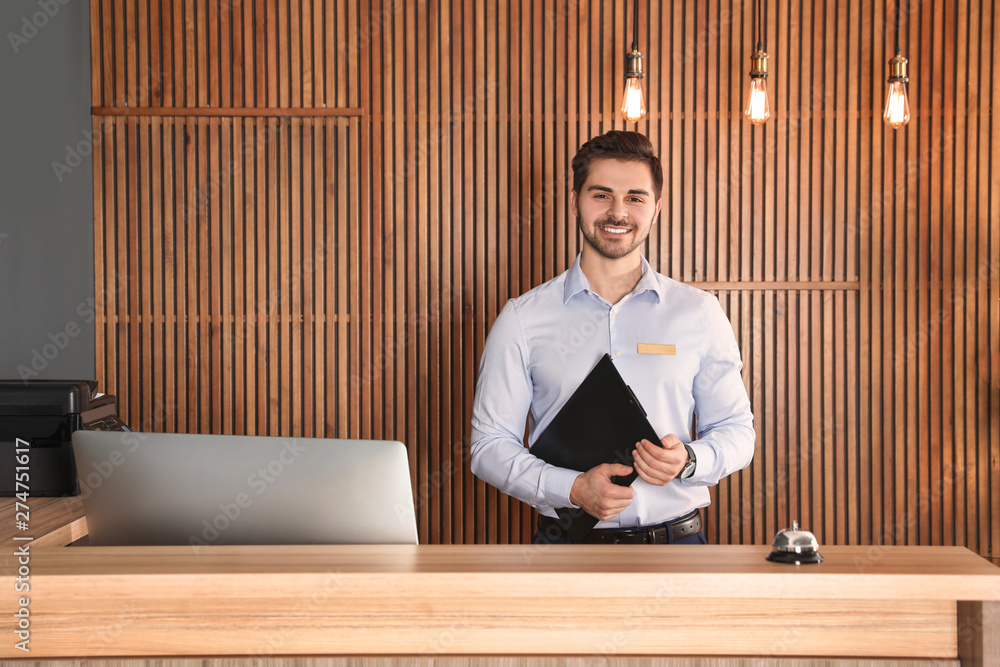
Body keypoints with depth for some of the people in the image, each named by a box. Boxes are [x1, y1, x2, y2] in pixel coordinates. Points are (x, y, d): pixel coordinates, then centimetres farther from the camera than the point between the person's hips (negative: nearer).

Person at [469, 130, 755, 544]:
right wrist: (573, 489, -13)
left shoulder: (700, 313, 7)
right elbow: (490, 445, 2)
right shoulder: (522, 320, 3)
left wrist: (688, 460, -9)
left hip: (675, 541, 0)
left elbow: (737, 432, 12)